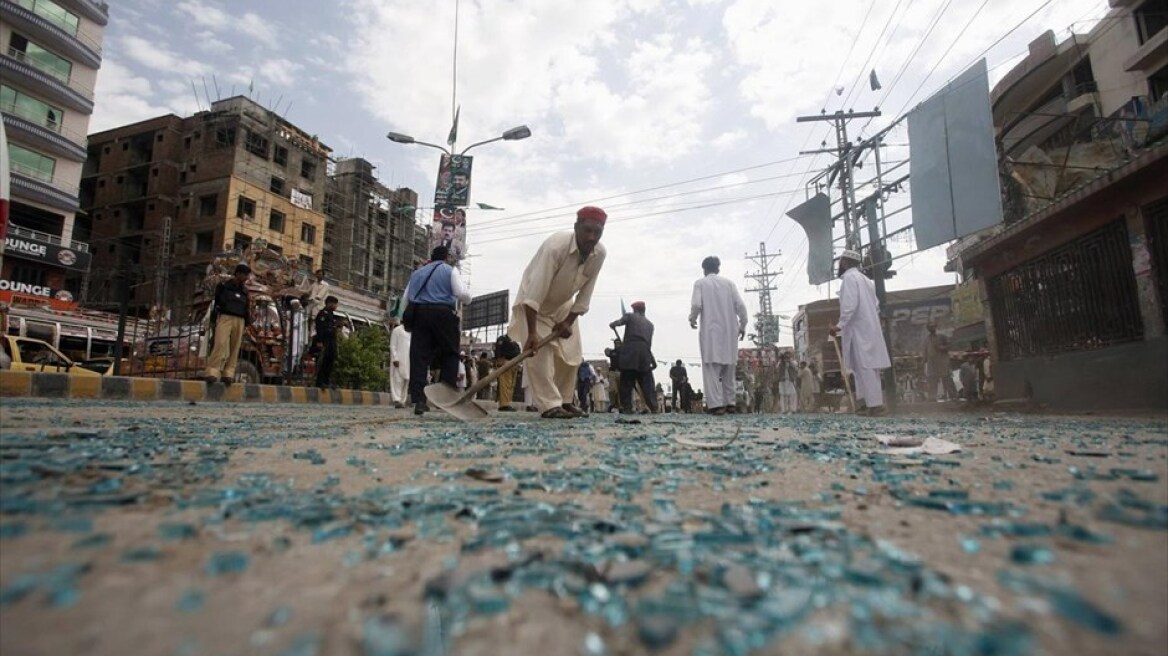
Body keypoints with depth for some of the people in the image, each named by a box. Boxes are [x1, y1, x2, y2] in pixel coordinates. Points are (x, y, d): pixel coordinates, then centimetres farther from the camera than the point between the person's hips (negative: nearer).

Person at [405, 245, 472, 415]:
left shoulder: (418, 273, 23)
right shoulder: (450, 270, 7)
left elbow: (406, 298, 19)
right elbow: (462, 294, -6)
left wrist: (407, 318, 25)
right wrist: (467, 299, 14)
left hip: (419, 313, 4)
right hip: (443, 313, -4)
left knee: (419, 356, 1)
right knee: (450, 354, 7)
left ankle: (418, 400, -5)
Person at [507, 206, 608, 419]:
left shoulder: (599, 254, -20)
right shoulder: (555, 246, -37)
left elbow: (585, 293, -11)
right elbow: (535, 292, -41)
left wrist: (568, 321, -15)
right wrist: (532, 332, -44)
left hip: (562, 305, 6)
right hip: (534, 303, -6)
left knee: (572, 354, 4)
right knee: (539, 351, -19)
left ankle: (563, 401, 16)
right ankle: (550, 405, -15)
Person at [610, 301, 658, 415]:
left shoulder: (630, 316, 11)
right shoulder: (649, 324, 23)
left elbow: (617, 322, -3)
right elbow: (649, 342, 21)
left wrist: (612, 325, 20)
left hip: (629, 354, -3)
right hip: (644, 355, 3)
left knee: (626, 382, 1)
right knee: (648, 383, 6)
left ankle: (626, 408, -3)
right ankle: (654, 408, -1)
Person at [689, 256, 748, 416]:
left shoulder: (700, 283, 2)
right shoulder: (728, 282, 11)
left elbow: (696, 305, -11)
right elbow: (740, 305, 3)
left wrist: (692, 319, 8)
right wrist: (742, 325, 12)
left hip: (711, 330, -4)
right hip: (729, 330, 4)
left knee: (712, 367, -5)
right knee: (728, 367, 13)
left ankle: (716, 404, -14)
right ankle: (729, 403, 14)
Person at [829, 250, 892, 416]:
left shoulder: (849, 277, -7)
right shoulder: (865, 278, 21)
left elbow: (850, 304, -19)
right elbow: (876, 306, 20)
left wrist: (840, 325, -16)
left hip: (858, 330, -9)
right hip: (869, 329, 9)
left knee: (865, 368, -10)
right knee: (868, 367, 10)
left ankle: (875, 405, -10)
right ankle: (870, 402, 12)